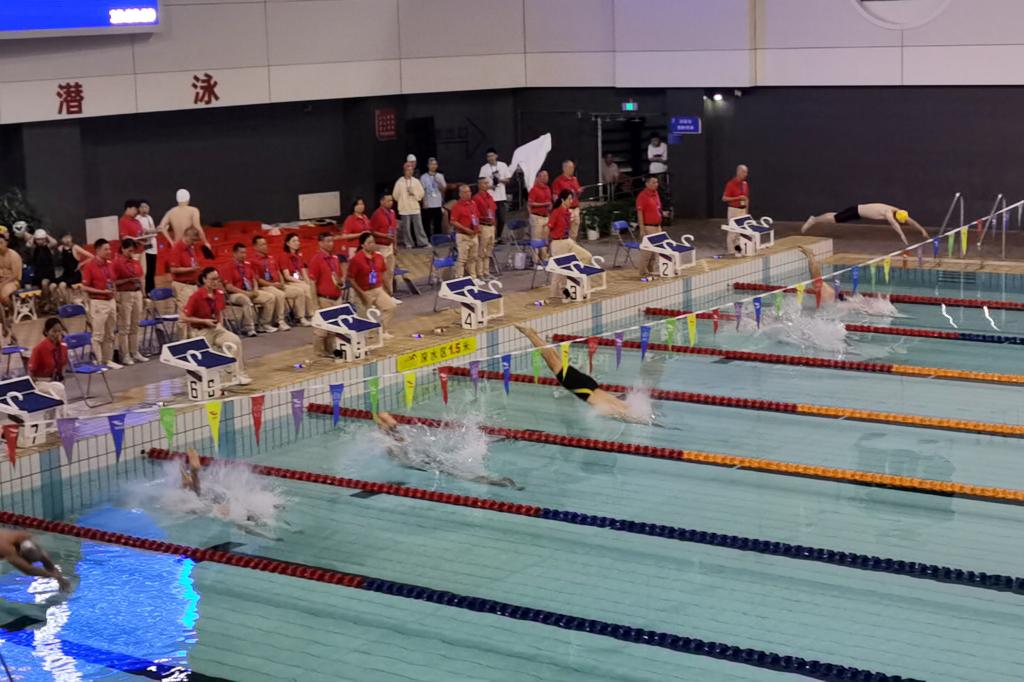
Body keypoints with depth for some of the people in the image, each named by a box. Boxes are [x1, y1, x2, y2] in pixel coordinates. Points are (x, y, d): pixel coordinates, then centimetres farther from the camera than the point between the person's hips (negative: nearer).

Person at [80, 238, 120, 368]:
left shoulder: (110, 265, 9)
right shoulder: (90, 266, -10)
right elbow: (84, 287, -11)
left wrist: (115, 301, 16)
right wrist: (102, 292, -18)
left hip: (111, 301, 7)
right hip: (98, 303, -7)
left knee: (110, 334, 11)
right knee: (98, 335, -4)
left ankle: (108, 360, 19)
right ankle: (98, 362, 1)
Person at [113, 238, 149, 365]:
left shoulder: (136, 261, 11)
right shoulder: (117, 262, -8)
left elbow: (142, 278, 18)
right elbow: (114, 282, -12)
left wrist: (142, 293, 14)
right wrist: (128, 280, -18)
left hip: (137, 294, 6)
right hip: (124, 295, -6)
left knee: (135, 325, 11)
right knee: (124, 326, -3)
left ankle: (135, 352, 18)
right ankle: (125, 355, 0)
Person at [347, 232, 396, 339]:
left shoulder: (379, 257, 0)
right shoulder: (356, 259, -18)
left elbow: (384, 274, 12)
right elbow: (351, 279, -17)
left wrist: (388, 290, 11)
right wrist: (361, 293, -20)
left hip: (378, 290, 5)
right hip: (364, 292, -5)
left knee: (390, 306, -7)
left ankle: (382, 331, 6)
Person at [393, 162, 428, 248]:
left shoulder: (416, 181, 5)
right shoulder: (399, 182, -2)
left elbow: (421, 193, 5)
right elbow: (395, 195, 1)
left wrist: (414, 193, -9)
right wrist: (402, 200, 3)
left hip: (415, 207, 1)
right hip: (404, 208, -1)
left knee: (418, 226, 2)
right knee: (406, 227, 2)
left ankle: (423, 242, 6)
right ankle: (408, 243, 10)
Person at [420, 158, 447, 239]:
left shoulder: (440, 176, 7)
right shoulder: (424, 177, 0)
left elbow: (443, 189, 2)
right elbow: (422, 190, -2)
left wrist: (439, 182, -14)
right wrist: (424, 202, -11)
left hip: (438, 204, 2)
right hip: (428, 205, -2)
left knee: (438, 224, 5)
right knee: (427, 224, 0)